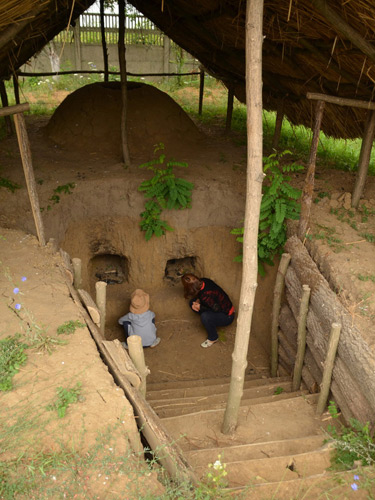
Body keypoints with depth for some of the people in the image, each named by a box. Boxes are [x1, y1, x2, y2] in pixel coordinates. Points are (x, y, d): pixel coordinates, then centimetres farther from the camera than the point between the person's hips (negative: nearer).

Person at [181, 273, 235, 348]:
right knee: (192, 302, 2)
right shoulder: (203, 281, -13)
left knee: (205, 317, -35)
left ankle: (213, 338, -8)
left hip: (227, 316, -8)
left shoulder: (205, 296, -36)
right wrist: (198, 300, -14)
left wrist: (200, 307, -18)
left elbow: (217, 309, -26)